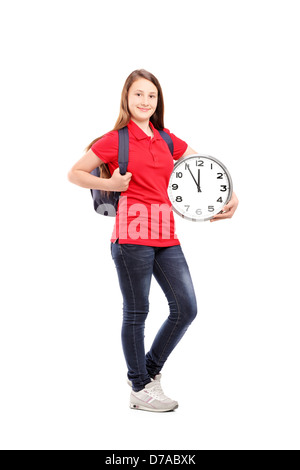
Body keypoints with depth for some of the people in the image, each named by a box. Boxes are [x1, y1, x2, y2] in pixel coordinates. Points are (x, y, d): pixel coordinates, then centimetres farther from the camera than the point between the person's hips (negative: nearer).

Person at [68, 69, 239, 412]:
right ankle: (140, 389, 20)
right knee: (136, 312, 4)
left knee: (186, 308, 5)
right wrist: (109, 184, -11)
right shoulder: (115, 140, -2)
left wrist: (231, 195, 4)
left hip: (166, 236, 6)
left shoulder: (167, 140, 13)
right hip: (133, 235, -6)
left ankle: (149, 369, 26)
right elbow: (74, 174, 3)